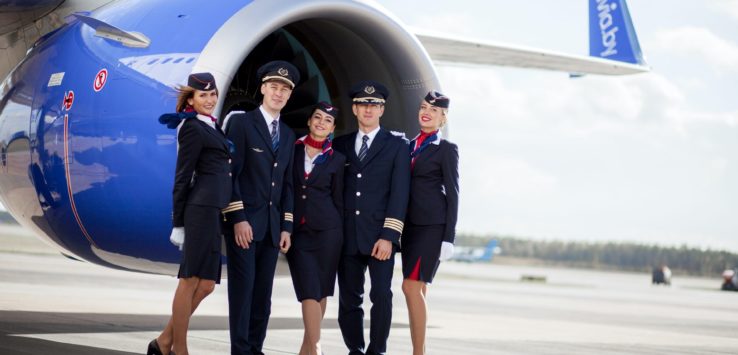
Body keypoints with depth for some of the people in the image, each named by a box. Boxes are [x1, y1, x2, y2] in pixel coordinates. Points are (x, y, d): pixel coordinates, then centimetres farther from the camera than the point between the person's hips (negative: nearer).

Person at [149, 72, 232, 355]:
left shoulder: (212, 127, 21)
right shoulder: (193, 128, -5)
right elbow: (182, 177, -8)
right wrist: (178, 222, -10)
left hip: (213, 211, 9)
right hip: (202, 208, -9)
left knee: (205, 284, 8)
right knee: (191, 281, -4)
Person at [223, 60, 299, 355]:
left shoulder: (288, 135, 16)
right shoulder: (241, 123, -3)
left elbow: (287, 184, 16)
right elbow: (230, 173, -9)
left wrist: (286, 226, 7)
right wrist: (238, 218, -16)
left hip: (272, 226, 6)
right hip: (243, 221, -6)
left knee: (263, 292, 5)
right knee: (242, 288, -7)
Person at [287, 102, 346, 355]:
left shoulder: (336, 160, 6)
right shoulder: (293, 150, 6)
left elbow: (338, 199, 9)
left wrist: (340, 234, 7)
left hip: (326, 229, 0)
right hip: (297, 230, 0)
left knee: (320, 290, 2)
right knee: (309, 290, -9)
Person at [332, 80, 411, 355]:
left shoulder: (396, 146, 5)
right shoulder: (340, 145, 14)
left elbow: (399, 194, -3)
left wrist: (388, 236, -12)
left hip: (380, 236, -3)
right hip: (347, 237, 3)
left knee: (381, 295, -11)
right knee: (349, 299, 5)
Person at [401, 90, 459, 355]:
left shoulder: (447, 149, -1)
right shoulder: (409, 146, 16)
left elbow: (452, 194, -4)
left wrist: (448, 238, -10)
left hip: (432, 225, -6)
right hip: (410, 224, 6)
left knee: (411, 286, -14)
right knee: (418, 290, 6)